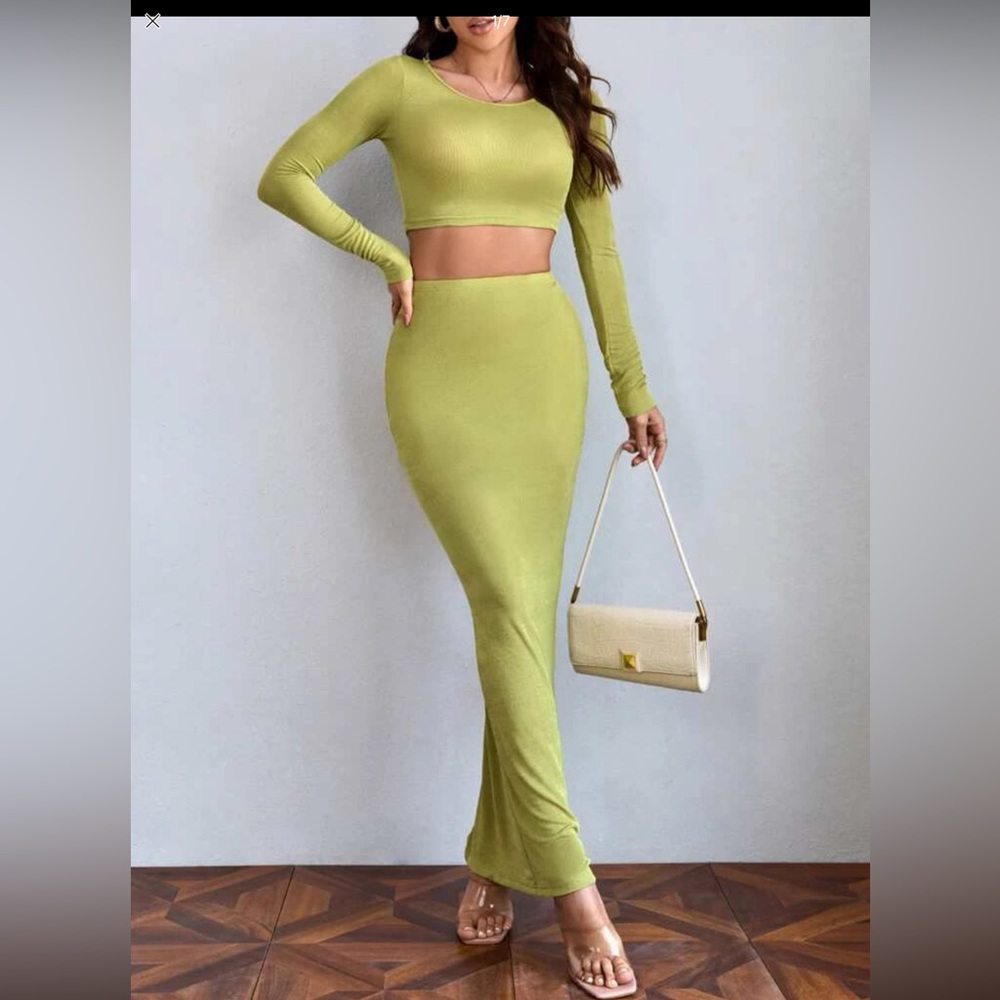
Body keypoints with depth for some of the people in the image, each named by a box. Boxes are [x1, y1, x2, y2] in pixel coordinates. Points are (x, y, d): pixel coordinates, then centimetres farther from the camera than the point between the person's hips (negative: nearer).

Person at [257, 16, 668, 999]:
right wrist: (389, 256, 1)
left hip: (545, 361, 3)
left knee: (527, 610, 1)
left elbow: (598, 250, 15)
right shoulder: (400, 82, 6)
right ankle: (569, 882, -6)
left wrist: (632, 385, 14)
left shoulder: (569, 104, 14)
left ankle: (496, 857, 15)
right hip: (439, 364, -3)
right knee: (507, 604, -11)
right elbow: (283, 176, 8)